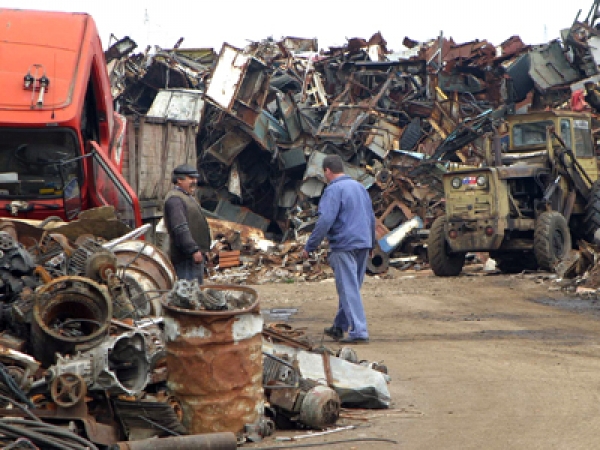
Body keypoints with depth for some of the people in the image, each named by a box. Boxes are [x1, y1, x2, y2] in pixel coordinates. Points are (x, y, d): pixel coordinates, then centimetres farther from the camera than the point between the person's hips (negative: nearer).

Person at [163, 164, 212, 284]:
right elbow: (180, 228, -24)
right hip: (185, 256, -11)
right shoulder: (174, 198, -15)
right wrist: (193, 250, -28)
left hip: (195, 253, 11)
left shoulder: (188, 197, 21)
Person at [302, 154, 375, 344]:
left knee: (349, 289, -6)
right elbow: (371, 218, 22)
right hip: (363, 244, 8)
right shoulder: (359, 187, 15)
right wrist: (371, 243, 32)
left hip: (344, 245, -8)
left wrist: (309, 247, -13)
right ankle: (339, 327, 27)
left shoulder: (333, 190, -11)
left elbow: (325, 221, -19)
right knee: (350, 288, 16)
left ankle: (359, 332, -10)